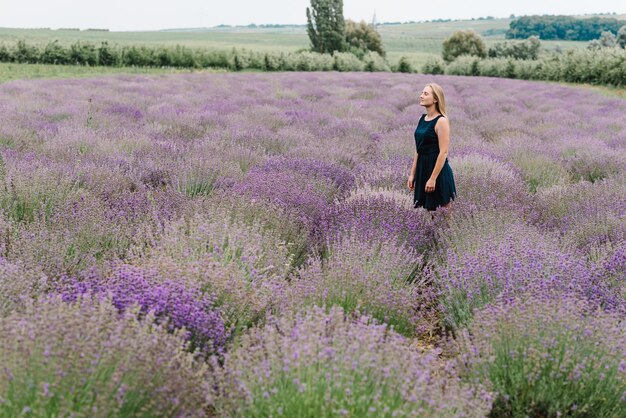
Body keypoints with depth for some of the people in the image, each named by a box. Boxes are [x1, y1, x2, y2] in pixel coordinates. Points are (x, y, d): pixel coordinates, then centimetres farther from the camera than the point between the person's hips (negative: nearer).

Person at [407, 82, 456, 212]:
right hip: (423, 169, 8)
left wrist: (433, 178, -20)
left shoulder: (441, 121, -13)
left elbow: (443, 152, -18)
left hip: (438, 171, -8)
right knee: (429, 210, 13)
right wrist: (412, 174, 11)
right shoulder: (422, 119, 9)